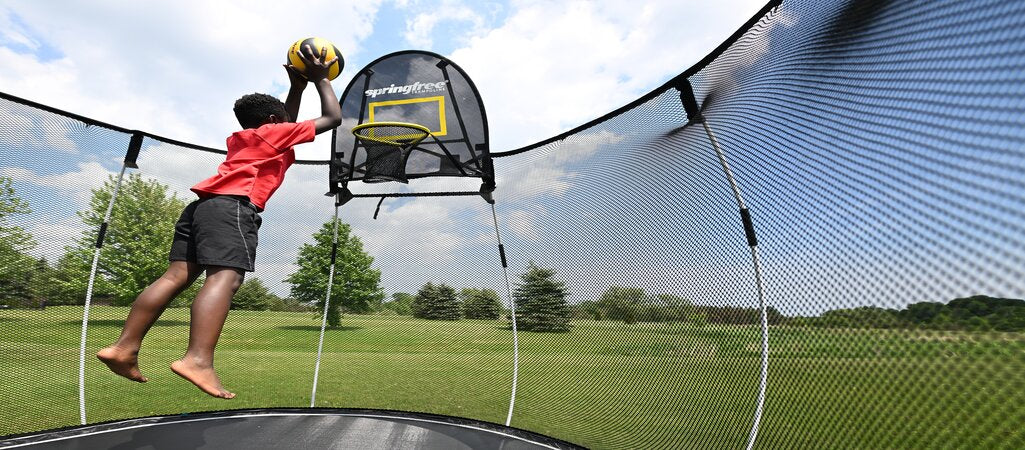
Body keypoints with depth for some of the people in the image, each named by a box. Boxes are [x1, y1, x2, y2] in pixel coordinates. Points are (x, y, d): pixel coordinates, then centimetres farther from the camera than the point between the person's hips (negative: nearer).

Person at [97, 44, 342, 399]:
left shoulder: (239, 139, 33)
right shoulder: (273, 133, 13)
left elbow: (286, 126, 49)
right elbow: (333, 118, 14)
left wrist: (298, 85, 49)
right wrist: (321, 79, 26)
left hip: (202, 205, 9)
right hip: (233, 206, -9)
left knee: (177, 275, 4)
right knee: (225, 277, -21)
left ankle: (124, 347, 1)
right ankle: (199, 360, -34)